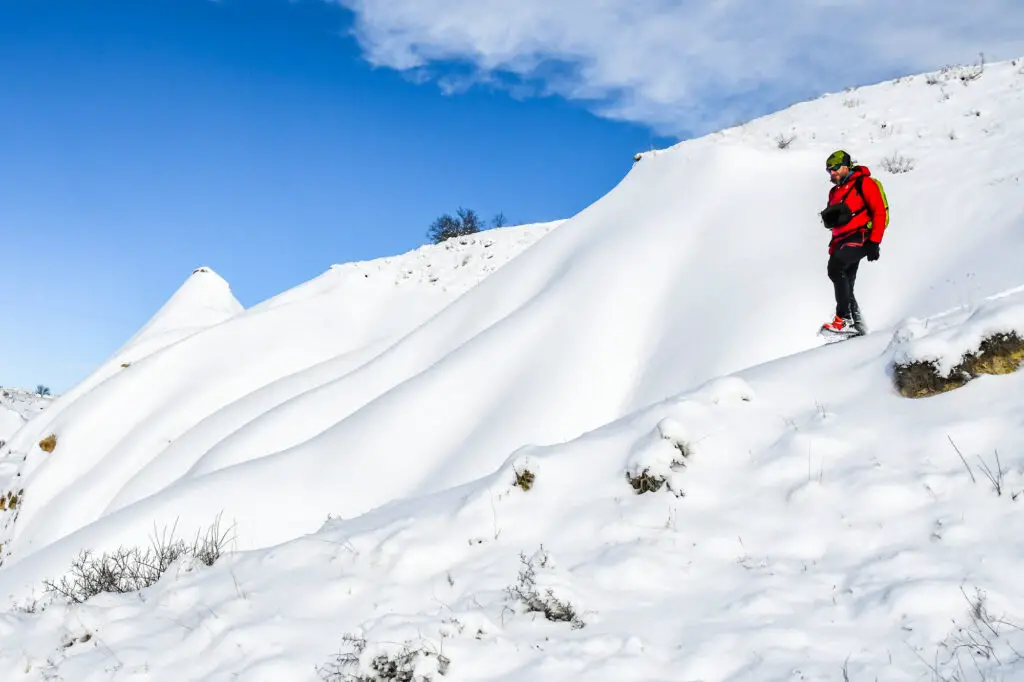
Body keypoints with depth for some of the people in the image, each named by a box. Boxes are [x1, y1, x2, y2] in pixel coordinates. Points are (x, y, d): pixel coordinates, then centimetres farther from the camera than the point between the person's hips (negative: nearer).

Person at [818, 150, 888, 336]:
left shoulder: (864, 183, -1)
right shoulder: (835, 192, 22)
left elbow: (880, 212, -8)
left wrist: (874, 242, -16)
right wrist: (833, 250, 19)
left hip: (861, 237, -8)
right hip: (843, 241, 9)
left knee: (835, 267, -29)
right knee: (845, 286, 3)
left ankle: (845, 319, -30)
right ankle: (857, 325, 12)